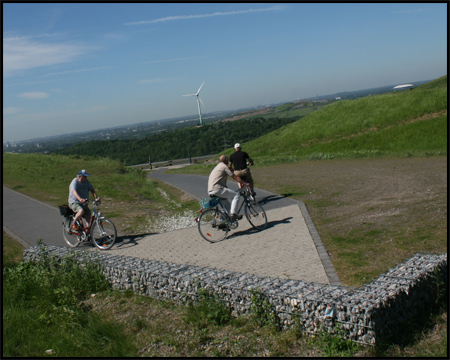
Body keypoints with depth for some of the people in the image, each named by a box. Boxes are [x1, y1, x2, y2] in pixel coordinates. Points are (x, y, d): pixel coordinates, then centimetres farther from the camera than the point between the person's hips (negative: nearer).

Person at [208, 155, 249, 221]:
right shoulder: (224, 166, -1)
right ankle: (233, 214, -15)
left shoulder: (218, 167, 28)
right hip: (217, 189, -10)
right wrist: (245, 183, 6)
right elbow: (235, 177, -2)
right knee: (236, 194, -5)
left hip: (210, 192, 10)